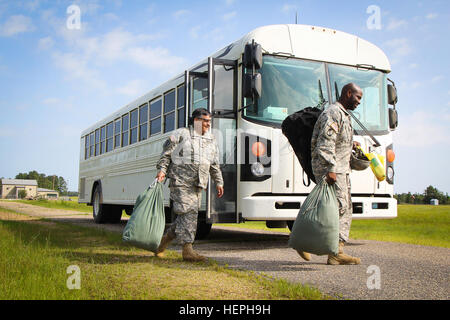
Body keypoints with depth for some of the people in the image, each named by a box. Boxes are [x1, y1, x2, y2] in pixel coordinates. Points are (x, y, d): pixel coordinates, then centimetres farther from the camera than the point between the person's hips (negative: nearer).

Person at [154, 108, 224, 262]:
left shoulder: (211, 140, 18)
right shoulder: (181, 134, 1)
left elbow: (215, 165, 23)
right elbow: (166, 153, 2)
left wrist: (219, 182, 17)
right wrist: (162, 170, -10)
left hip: (197, 185, 7)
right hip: (180, 181, -7)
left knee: (189, 214, 7)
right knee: (188, 213, -13)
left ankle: (165, 239, 25)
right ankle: (187, 250, -11)